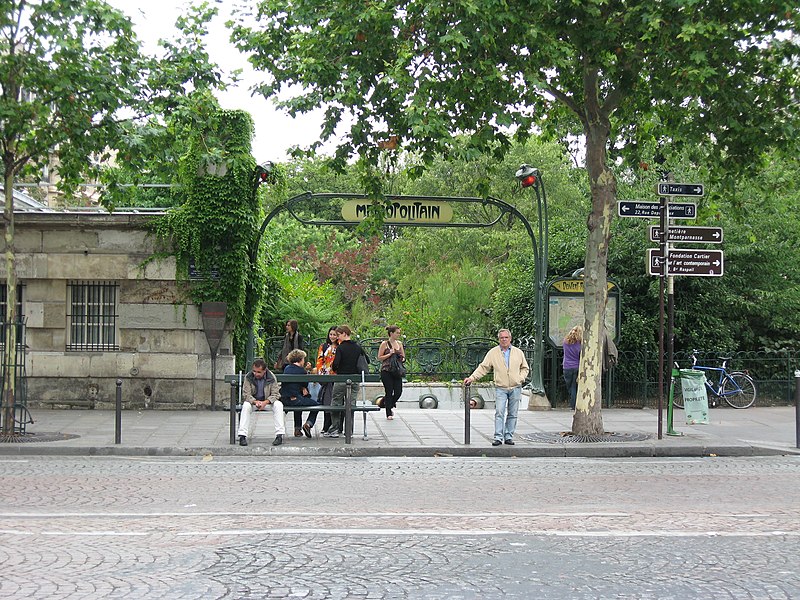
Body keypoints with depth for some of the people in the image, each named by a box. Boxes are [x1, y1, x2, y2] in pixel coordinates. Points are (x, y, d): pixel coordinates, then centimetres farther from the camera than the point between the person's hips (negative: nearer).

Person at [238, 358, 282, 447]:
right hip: (253, 401, 0)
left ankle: (279, 435, -32)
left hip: (267, 401, 0)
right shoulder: (248, 377, -12)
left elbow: (275, 394, -12)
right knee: (246, 405, -33)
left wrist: (265, 402, -32)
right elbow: (246, 394, -15)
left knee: (278, 404, -29)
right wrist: (255, 402, -35)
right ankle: (242, 435, -36)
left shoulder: (271, 378, -11)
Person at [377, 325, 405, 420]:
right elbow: (379, 357, -5)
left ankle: (390, 405, 27)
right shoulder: (384, 344, -4)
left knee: (398, 391, -2)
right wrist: (390, 354, -14)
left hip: (397, 371, 5)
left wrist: (402, 359, -3)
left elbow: (403, 356, 19)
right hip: (386, 371, -5)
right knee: (389, 392, -3)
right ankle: (389, 414, 7)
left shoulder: (399, 343, 11)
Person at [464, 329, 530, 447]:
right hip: (500, 388, -2)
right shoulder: (493, 353, 3)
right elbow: (483, 367, 2)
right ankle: (498, 437, -11)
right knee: (499, 413, -11)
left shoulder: (518, 352, 8)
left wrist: (521, 378, -1)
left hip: (515, 388, 2)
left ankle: (509, 436, 12)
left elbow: (525, 368, 17)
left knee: (512, 414, 5)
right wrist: (472, 378, -8)